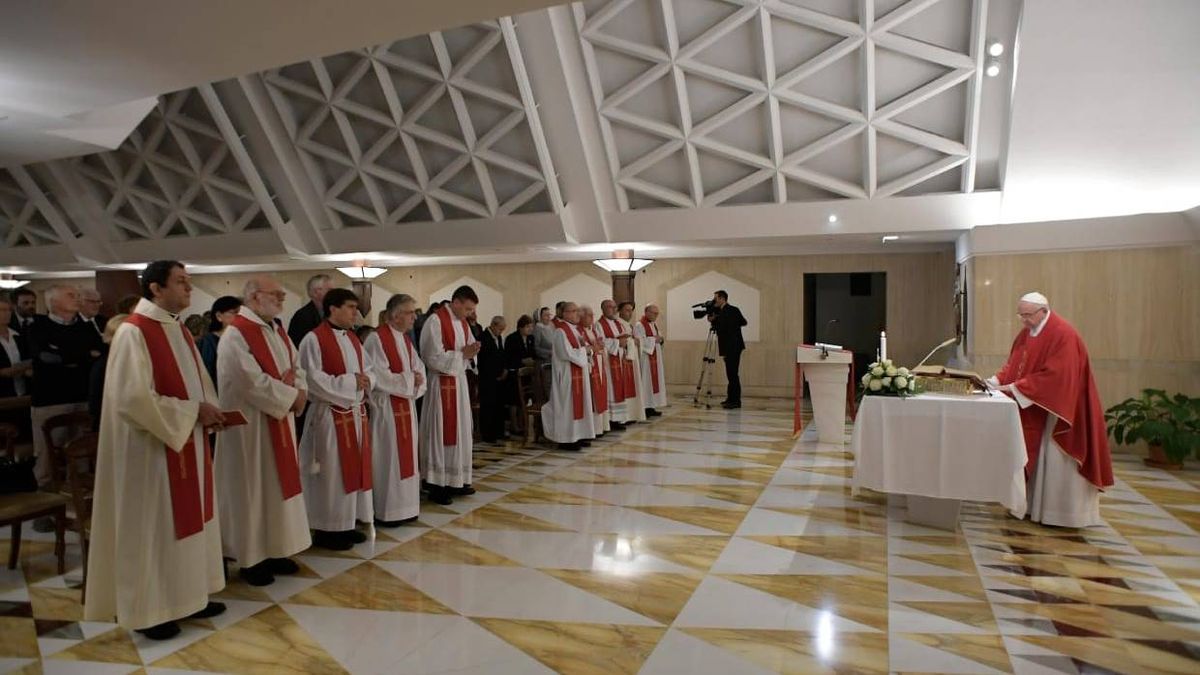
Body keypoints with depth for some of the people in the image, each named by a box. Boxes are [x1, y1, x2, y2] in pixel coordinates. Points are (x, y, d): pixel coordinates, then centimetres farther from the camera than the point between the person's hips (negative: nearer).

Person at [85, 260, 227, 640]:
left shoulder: (180, 331, 10)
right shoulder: (133, 332, -17)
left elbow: (198, 381, 17)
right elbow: (134, 398, -24)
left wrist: (208, 411, -3)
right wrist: (193, 410, -19)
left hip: (187, 442, 9)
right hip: (151, 447, -8)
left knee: (186, 519, 15)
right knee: (152, 526, 3)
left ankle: (186, 596, 28)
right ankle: (147, 609, 18)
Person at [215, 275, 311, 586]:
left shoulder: (277, 331, 11)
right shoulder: (236, 335, -17)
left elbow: (296, 368, 13)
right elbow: (254, 383, -24)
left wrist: (296, 390, -9)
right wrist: (291, 394, -12)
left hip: (280, 422, 9)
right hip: (251, 426, -8)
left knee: (277, 486, 14)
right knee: (252, 491, 2)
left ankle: (273, 551, 25)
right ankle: (250, 558, 15)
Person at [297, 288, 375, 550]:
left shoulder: (353, 339, 13)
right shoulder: (313, 339, -12)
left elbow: (368, 372, 16)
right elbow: (313, 380, -19)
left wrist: (365, 380, -6)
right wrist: (349, 381, -17)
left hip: (356, 413, 8)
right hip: (330, 416, -8)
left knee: (354, 469, 12)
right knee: (331, 474, -1)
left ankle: (346, 524, 24)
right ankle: (326, 529, 11)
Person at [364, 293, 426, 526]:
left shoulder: (406, 339, 11)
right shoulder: (377, 339, -15)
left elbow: (418, 367, 12)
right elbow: (379, 377, -20)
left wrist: (417, 379, -10)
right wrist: (409, 379, -14)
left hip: (407, 405, 9)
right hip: (387, 407, -8)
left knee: (405, 456, 13)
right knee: (388, 458, -1)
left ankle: (403, 506, 23)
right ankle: (385, 512, 9)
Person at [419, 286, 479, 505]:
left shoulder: (462, 322, 10)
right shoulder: (435, 321, -15)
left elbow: (468, 348, 18)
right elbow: (434, 358, -19)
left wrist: (471, 351, -5)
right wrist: (463, 353, -15)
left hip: (460, 381, 8)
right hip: (442, 384, -8)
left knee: (460, 432, 13)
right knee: (441, 433, -3)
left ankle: (457, 480, 23)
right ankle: (437, 486, 6)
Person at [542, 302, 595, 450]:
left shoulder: (574, 329, 13)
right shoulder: (561, 331, -14)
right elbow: (567, 354, -22)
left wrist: (587, 350, -4)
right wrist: (584, 350, -11)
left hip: (578, 373, 9)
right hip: (567, 374, -9)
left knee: (578, 404, 11)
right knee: (567, 405, -5)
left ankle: (576, 436, 18)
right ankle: (565, 439, 2)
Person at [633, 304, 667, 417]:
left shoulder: (654, 325, 17)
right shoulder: (639, 325, -12)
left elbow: (658, 338, 22)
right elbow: (640, 342, -21)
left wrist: (660, 339, 0)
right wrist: (654, 339, -17)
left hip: (655, 357, 9)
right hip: (645, 358, -9)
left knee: (654, 381, 8)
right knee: (646, 381, -9)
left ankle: (651, 407, 13)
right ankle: (644, 408, -6)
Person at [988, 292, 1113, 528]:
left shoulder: (1063, 335, -19)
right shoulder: (1026, 333, 7)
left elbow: (1054, 376, -25)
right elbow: (1012, 364, 11)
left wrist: (1015, 388, -25)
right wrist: (996, 381, -7)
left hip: (1057, 409, -8)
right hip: (1033, 409, 8)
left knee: (1056, 461, -1)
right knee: (1033, 457, 11)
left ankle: (1062, 513, 10)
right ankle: (1035, 506, 20)